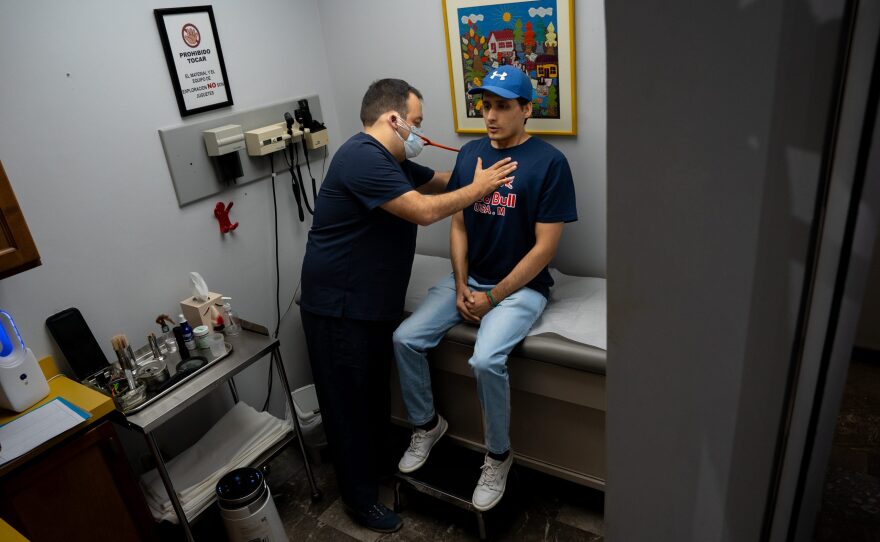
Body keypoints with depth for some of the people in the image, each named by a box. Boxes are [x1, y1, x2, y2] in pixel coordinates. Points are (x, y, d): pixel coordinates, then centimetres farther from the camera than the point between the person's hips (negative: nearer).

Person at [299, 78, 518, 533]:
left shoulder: (392, 162, 11)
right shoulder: (363, 157, -23)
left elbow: (441, 182, 18)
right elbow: (424, 210, -28)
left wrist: (484, 175, 5)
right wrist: (478, 188, -15)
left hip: (376, 303, 10)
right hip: (339, 307, -10)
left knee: (376, 392, 22)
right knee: (349, 402, 6)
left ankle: (374, 464, 44)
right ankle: (360, 496, 23)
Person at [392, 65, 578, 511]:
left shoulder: (549, 163, -11)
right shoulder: (470, 153, 6)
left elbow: (545, 245, -13)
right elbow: (458, 224, 8)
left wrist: (494, 296, -15)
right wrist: (460, 286, -4)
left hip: (520, 285, -5)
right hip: (468, 278, 6)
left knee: (485, 360, -29)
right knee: (405, 339, -10)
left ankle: (498, 457, -2)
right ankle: (426, 425, 15)